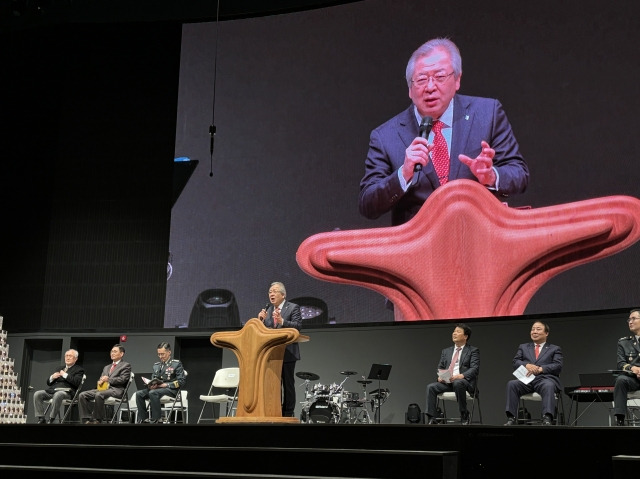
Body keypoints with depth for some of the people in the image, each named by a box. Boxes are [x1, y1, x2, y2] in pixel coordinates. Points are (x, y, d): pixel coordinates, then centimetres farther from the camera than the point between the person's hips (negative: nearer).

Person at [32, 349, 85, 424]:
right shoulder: (60, 368, 28)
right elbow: (48, 383, 26)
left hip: (66, 391, -7)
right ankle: (41, 419, -18)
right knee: (37, 394, -17)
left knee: (57, 395, -40)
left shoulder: (79, 369, 9)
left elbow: (77, 382, -11)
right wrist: (52, 377, 4)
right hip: (53, 390, 7)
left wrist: (65, 375, -9)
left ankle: (51, 419, -32)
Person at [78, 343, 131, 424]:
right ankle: (87, 419, -20)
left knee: (99, 395, -38)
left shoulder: (126, 365, 9)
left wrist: (108, 379, -12)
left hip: (116, 389, -7)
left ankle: (97, 420, -28)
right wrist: (100, 382, 1)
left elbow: (123, 379, -5)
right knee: (82, 395, -16)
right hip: (103, 387, 7)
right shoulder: (106, 367, 31)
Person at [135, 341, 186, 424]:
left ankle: (155, 420, -28)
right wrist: (151, 385, -4)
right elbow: (152, 379, 22)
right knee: (139, 394, -20)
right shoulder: (156, 365, 22)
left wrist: (166, 384, -17)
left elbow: (182, 381, -7)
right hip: (156, 388, 6)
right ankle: (143, 419, -15)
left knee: (153, 393, -36)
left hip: (170, 390, -6)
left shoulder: (177, 364, 2)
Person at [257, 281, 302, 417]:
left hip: (287, 353, -5)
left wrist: (282, 321, -30)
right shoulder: (267, 309, 13)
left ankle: (288, 414, 6)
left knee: (288, 384, 1)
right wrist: (261, 320, -10)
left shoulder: (293, 308, -2)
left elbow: (298, 326, -16)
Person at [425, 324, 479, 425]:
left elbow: (475, 368, -4)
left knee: (458, 383, -39)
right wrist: (440, 376, -5)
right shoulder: (446, 351, 24)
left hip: (464, 381, -5)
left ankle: (464, 416, -24)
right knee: (431, 387, -23)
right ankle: (432, 418, -24)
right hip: (447, 381, 5)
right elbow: (440, 367, 20)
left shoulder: (473, 351, 9)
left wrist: (461, 376, -22)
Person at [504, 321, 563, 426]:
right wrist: (527, 365, -9)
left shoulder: (555, 349, 22)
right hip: (526, 379, 2)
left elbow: (558, 366, 5)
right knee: (511, 384, -30)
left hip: (545, 379, -2)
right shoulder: (523, 347, 29)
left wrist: (540, 369, -12)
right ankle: (511, 418, -33)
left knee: (548, 386, -39)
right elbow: (515, 362, 14)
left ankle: (547, 419, -49)